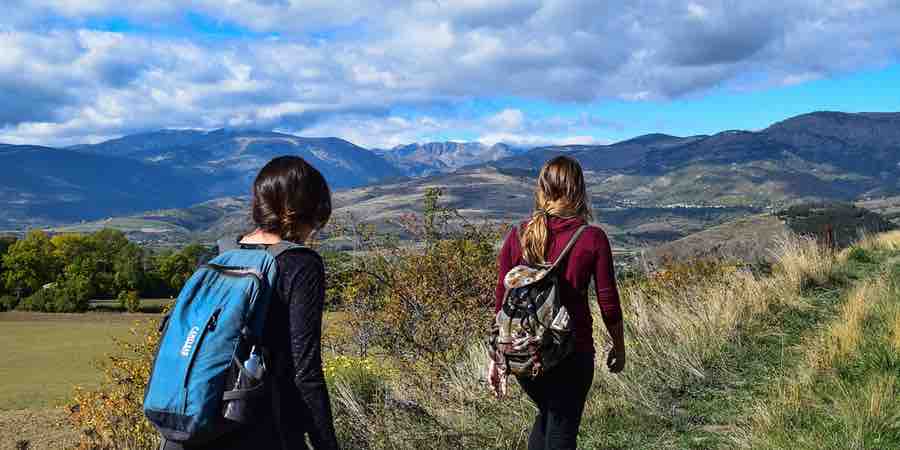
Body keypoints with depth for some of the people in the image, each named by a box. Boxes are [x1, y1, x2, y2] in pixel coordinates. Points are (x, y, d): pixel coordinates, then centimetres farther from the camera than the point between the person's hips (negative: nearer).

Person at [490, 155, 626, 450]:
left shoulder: (518, 237, -2)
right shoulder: (592, 239, -9)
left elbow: (502, 301, 1)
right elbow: (608, 303, -4)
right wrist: (619, 348, 12)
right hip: (572, 352, -3)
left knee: (547, 414, 28)